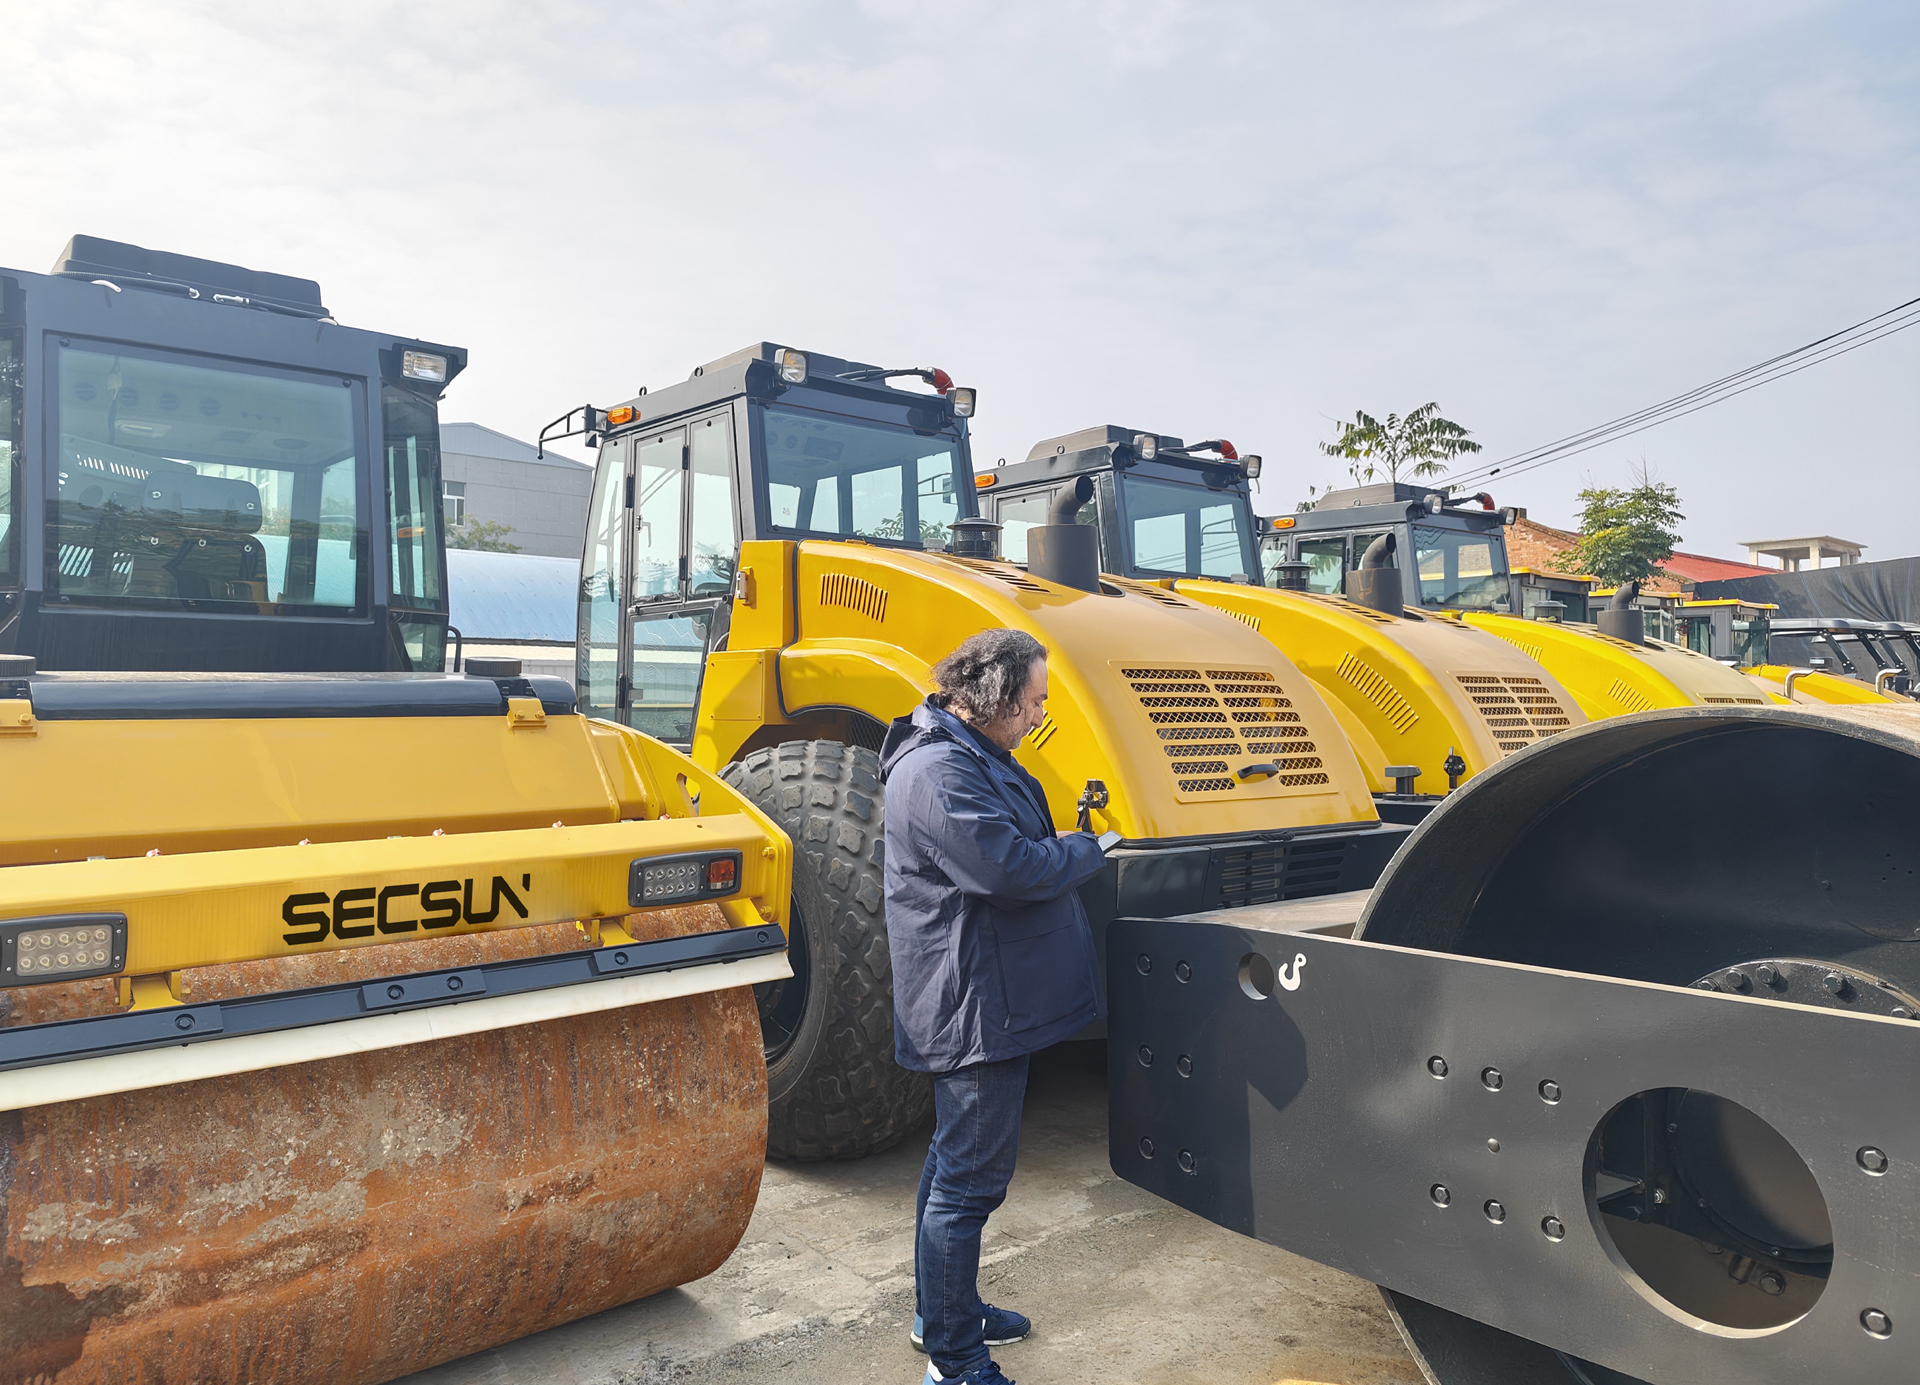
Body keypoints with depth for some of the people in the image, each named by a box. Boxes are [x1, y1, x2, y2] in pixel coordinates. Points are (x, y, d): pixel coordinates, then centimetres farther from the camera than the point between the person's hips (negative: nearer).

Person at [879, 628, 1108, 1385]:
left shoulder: (973, 756, 13)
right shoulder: (938, 772, -23)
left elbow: (1018, 843, 21)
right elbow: (1011, 869, -28)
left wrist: (1058, 847, 2)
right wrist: (1084, 851, -12)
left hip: (984, 1002, 12)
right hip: (978, 1006, -12)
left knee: (955, 1160, 22)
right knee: (969, 1180, 0)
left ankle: (944, 1311, 39)